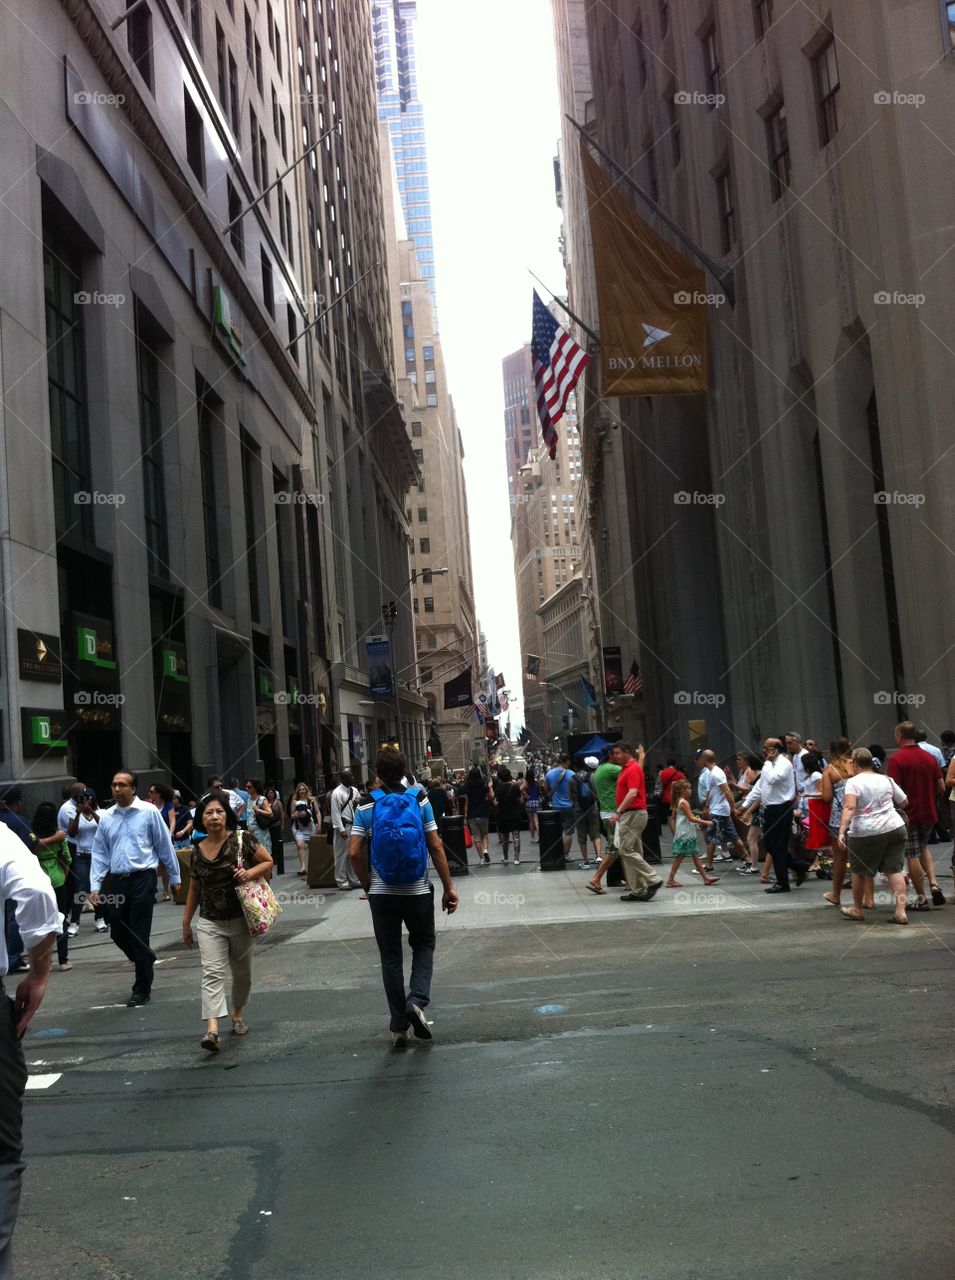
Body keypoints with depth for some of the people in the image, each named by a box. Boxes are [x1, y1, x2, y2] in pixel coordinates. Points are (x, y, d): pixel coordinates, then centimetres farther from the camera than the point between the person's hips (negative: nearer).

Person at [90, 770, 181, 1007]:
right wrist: (95, 886, 5)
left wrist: (175, 878, 4)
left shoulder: (148, 812, -5)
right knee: (118, 933, 11)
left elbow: (165, 846, 0)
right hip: (117, 881, 5)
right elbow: (100, 854, 11)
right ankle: (145, 963, 39)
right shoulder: (107, 817, 7)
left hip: (142, 879, -5)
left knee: (139, 935, -2)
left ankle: (141, 990, 12)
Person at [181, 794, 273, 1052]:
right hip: (209, 923, 1)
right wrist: (186, 922, 15)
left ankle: (237, 1014, 37)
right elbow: (194, 888, 14)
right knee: (212, 973, -12)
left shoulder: (242, 839, -7)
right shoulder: (198, 851, 4)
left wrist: (250, 872, -21)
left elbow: (268, 861, -1)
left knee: (242, 972, 14)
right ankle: (212, 1029, -21)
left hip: (241, 920, -1)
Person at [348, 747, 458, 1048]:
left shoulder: (367, 805, -5)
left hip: (382, 894, 0)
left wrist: (368, 885, 6)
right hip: (418, 891, 0)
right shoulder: (419, 800, -4)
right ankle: (417, 1000, -5)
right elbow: (436, 847, -6)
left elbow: (354, 853, -9)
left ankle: (400, 1027, 13)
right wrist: (448, 887, 0)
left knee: (390, 956, 10)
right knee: (423, 946, 18)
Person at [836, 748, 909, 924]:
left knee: (859, 871, 13)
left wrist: (842, 831, -28)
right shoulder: (886, 779, 9)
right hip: (894, 828, 4)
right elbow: (904, 802, 18)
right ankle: (901, 912, -4)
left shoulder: (854, 782, -7)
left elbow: (849, 808, -22)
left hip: (866, 833, -4)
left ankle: (857, 910, 26)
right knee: (894, 870, 5)